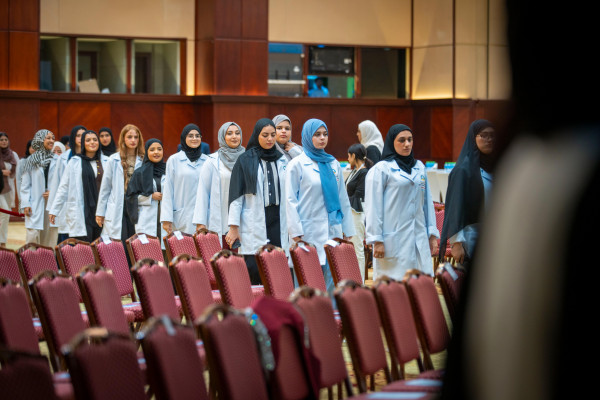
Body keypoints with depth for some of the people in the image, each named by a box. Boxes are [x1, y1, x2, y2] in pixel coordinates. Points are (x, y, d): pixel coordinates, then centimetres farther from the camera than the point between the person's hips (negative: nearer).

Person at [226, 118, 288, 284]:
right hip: (253, 226, -3)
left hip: (278, 221, 3)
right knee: (254, 270, -10)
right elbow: (236, 195, 0)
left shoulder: (282, 160, 13)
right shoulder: (245, 160, 3)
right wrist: (234, 227, -5)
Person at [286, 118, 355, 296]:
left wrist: (348, 230, 11)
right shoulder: (297, 164, -1)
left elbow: (343, 198, 16)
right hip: (310, 232, -4)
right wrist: (296, 233, -10)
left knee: (332, 280, 1)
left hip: (333, 229, 4)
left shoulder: (333, 164, 13)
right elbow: (291, 200, -3)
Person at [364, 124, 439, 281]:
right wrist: (376, 241, -10)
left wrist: (432, 234, 14)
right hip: (393, 241, -6)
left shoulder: (419, 167, 15)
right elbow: (373, 208, -5)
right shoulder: (381, 169, -2)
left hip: (419, 238, 6)